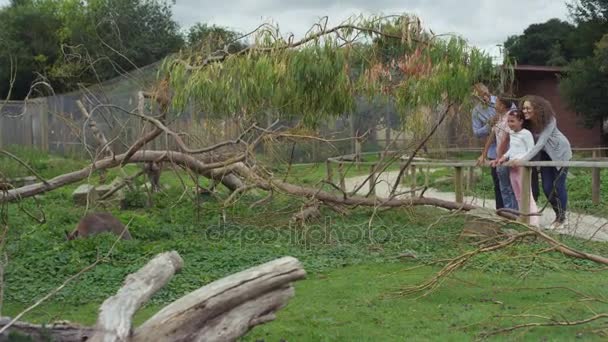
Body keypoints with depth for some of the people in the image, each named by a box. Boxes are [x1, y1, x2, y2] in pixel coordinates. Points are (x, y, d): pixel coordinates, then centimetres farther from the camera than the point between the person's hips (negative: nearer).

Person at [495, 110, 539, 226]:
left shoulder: (526, 133, -11)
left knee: (527, 196, -10)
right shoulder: (511, 134, 14)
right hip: (512, 168, 9)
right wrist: (504, 157, 7)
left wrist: (519, 160, -24)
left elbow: (531, 151, -14)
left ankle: (533, 222, -10)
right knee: (518, 196, 12)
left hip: (522, 167, -9)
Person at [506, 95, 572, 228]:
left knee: (558, 185, -3)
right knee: (547, 188, 3)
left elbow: (540, 143, -39)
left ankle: (562, 217, 15)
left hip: (560, 152, -5)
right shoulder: (526, 123, -17)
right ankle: (558, 215, 24)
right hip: (545, 154, 5)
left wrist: (523, 159, -47)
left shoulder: (549, 120, -32)